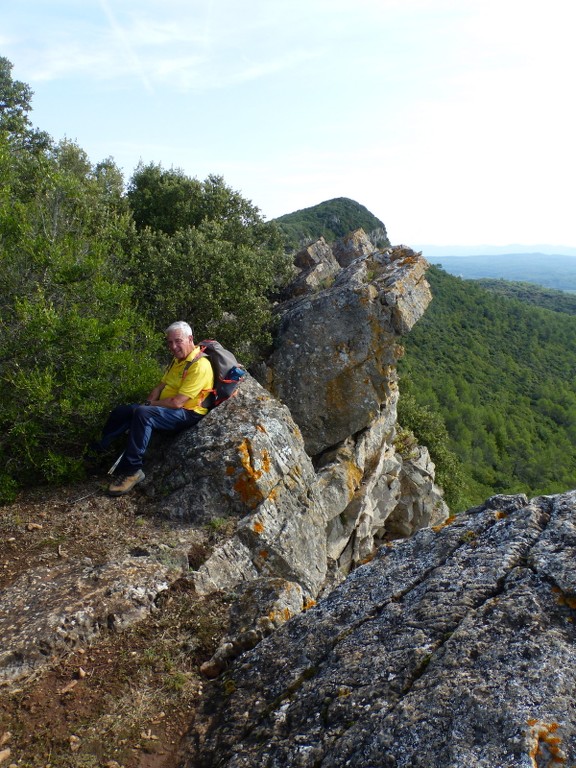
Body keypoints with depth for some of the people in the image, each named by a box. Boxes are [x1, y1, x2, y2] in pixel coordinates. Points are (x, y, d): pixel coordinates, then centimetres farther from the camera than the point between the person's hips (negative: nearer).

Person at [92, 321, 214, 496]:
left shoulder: (199, 365, -21)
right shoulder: (178, 359, 12)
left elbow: (177, 402, -25)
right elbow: (160, 386, 15)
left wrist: (148, 405, -11)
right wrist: (148, 403, -5)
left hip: (186, 414, -10)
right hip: (164, 408, 10)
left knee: (143, 413, -34)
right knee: (121, 411, 3)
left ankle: (132, 470, -28)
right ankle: (99, 449, 19)